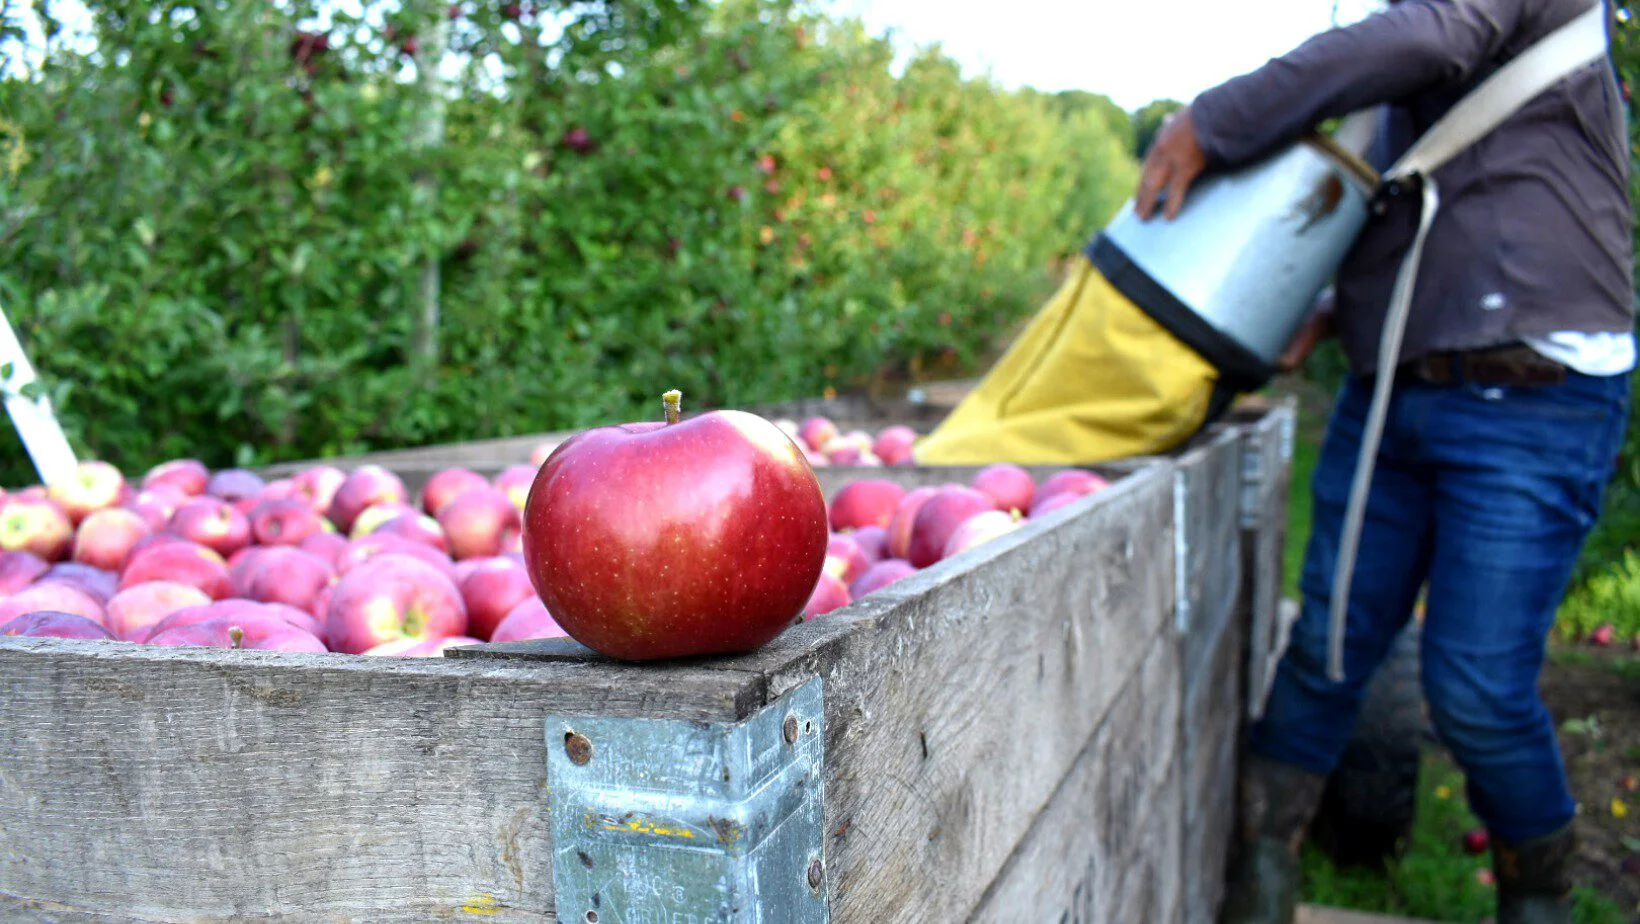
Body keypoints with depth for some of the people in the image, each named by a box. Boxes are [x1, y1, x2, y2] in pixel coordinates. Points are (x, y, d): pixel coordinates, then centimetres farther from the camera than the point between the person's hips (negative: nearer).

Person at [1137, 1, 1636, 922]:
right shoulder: (1403, 102, 22)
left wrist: (1210, 123, -20)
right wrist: (1333, 314, 11)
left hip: (1531, 407, -7)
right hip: (1387, 397, 7)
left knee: (1478, 689, -5)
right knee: (1325, 646, 4)